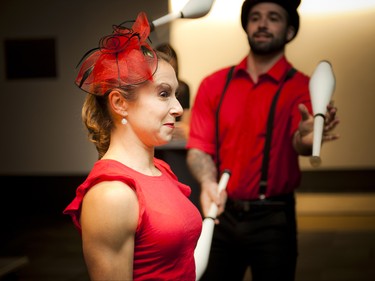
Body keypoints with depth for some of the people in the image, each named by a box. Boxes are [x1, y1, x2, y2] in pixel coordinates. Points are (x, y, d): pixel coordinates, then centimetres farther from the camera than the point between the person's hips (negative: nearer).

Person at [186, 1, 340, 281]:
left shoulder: (300, 87, -5)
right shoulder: (213, 84, 3)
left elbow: (299, 142, -23)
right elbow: (199, 147, -2)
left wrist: (306, 139, -47)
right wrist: (209, 183, -23)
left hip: (272, 219, -2)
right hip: (221, 215, 2)